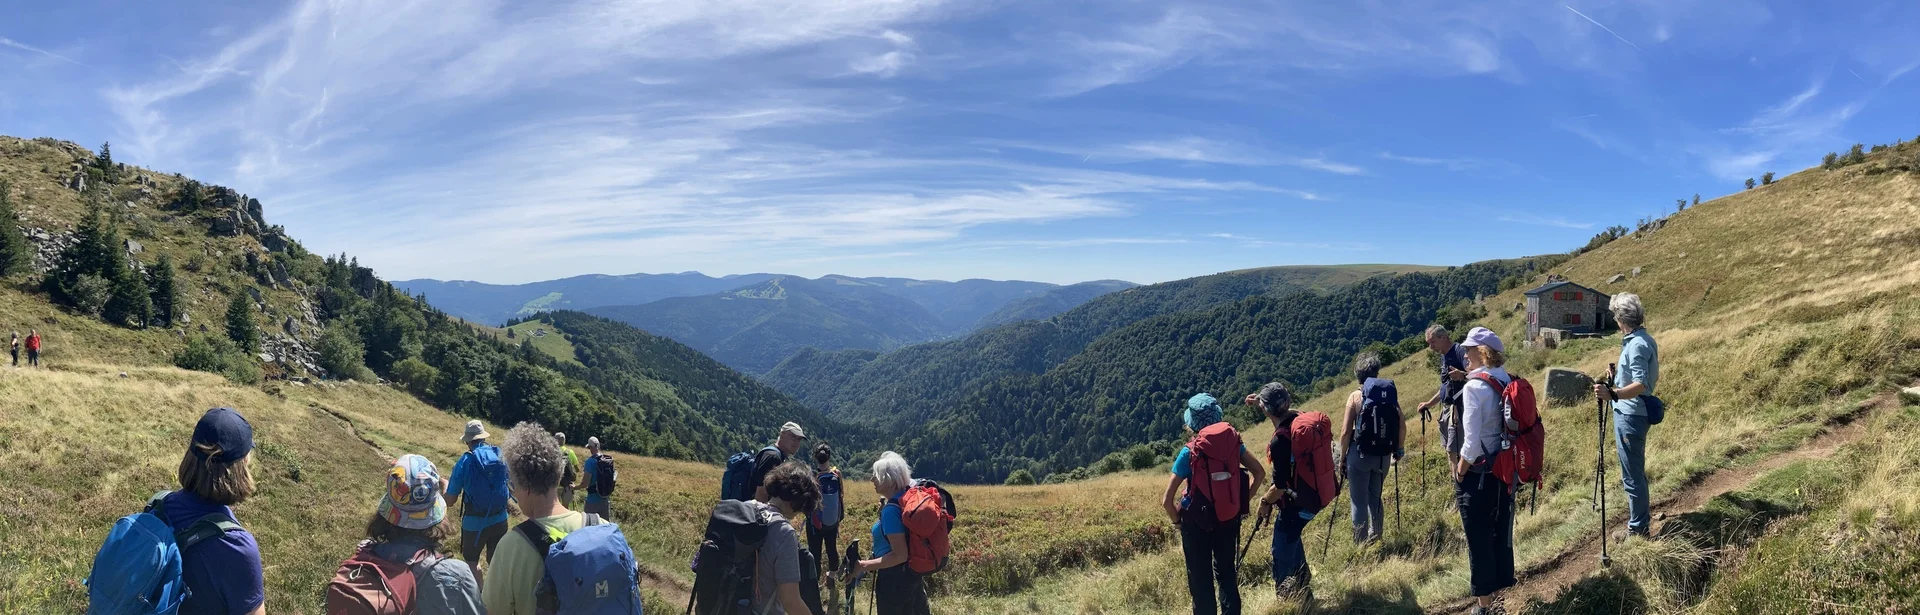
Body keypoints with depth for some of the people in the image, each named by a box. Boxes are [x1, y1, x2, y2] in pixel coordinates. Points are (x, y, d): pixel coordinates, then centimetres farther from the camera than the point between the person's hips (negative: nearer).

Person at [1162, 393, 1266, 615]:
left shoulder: (1189, 453, -19)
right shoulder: (1232, 441, -10)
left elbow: (1167, 501, -20)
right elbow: (1260, 473, -4)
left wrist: (1178, 520, -2)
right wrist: (1242, 501, 5)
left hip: (1197, 523, -3)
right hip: (1228, 519, 4)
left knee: (1201, 580, 12)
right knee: (1227, 573, 22)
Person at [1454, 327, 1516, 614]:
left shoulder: (1475, 387, -20)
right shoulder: (1508, 381, 2)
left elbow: (1473, 439, -21)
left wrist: (1460, 471, -9)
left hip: (1478, 473, -7)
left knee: (1478, 537, 4)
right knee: (1501, 531, 18)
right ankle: (1500, 585, 32)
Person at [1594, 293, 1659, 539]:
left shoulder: (1636, 345, -21)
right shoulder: (1647, 340, 10)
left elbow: (1641, 385, -29)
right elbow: (1653, 378, 20)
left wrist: (1612, 394, -44)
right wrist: (1619, 376, 33)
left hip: (1629, 416, -11)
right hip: (1636, 412, 11)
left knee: (1632, 474, -3)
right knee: (1635, 470, 21)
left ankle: (1639, 527, 4)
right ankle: (1641, 516, 33)